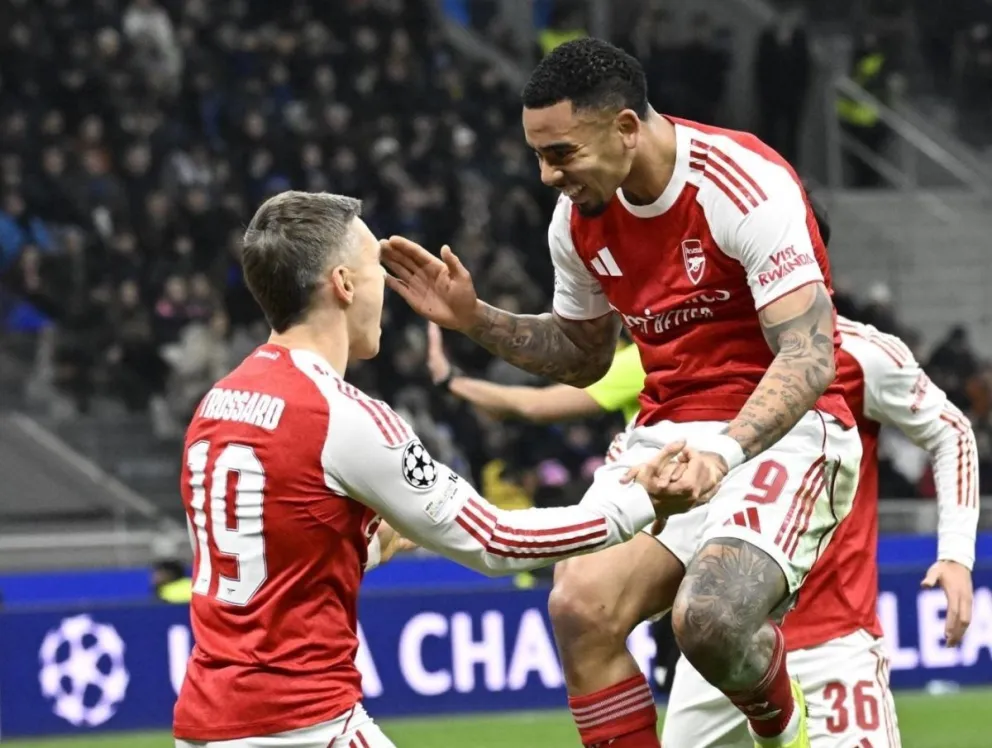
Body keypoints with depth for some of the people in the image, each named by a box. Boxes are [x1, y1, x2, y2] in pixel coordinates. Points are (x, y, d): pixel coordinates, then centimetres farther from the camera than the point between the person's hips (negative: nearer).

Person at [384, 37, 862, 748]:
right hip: (669, 437, 7)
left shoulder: (746, 185, -19)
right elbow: (582, 355, 22)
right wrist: (474, 317, 6)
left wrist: (724, 452, -40)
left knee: (710, 621, -30)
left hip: (779, 429, -7)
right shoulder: (580, 217, 4)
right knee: (579, 603, -19)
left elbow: (808, 357, -25)